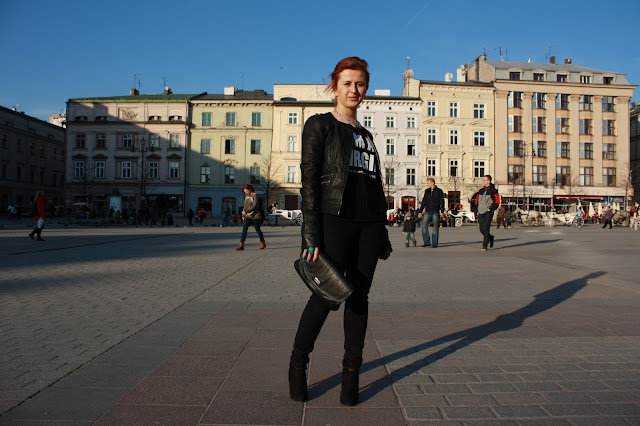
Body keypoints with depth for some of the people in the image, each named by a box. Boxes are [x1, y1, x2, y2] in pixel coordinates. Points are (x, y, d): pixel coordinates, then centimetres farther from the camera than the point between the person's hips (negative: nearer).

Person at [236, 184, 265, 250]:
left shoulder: (255, 196, -10)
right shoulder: (246, 196, 11)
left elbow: (254, 206, -20)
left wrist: (246, 211, -23)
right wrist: (243, 216, 18)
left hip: (255, 216, -6)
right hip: (248, 216, 6)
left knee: (257, 229, 3)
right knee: (244, 229, -7)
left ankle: (262, 243, 21)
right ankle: (241, 245, -10)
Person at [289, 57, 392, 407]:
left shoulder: (366, 135, 20)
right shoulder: (319, 125, 3)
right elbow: (309, 180, -7)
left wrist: (383, 236, 17)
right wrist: (311, 234, -15)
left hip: (369, 223, 6)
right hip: (335, 220, -5)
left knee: (359, 296, 6)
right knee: (326, 296, -4)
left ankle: (351, 372, 17)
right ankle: (298, 365, 18)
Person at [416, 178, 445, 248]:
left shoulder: (439, 191, 2)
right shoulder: (427, 191, 13)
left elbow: (442, 202, 0)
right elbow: (423, 202, 15)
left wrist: (442, 211, -9)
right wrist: (420, 211, 11)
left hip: (435, 212, -3)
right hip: (427, 212, 3)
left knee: (435, 228, 0)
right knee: (424, 226, -6)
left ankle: (434, 243, 7)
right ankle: (427, 242, 2)